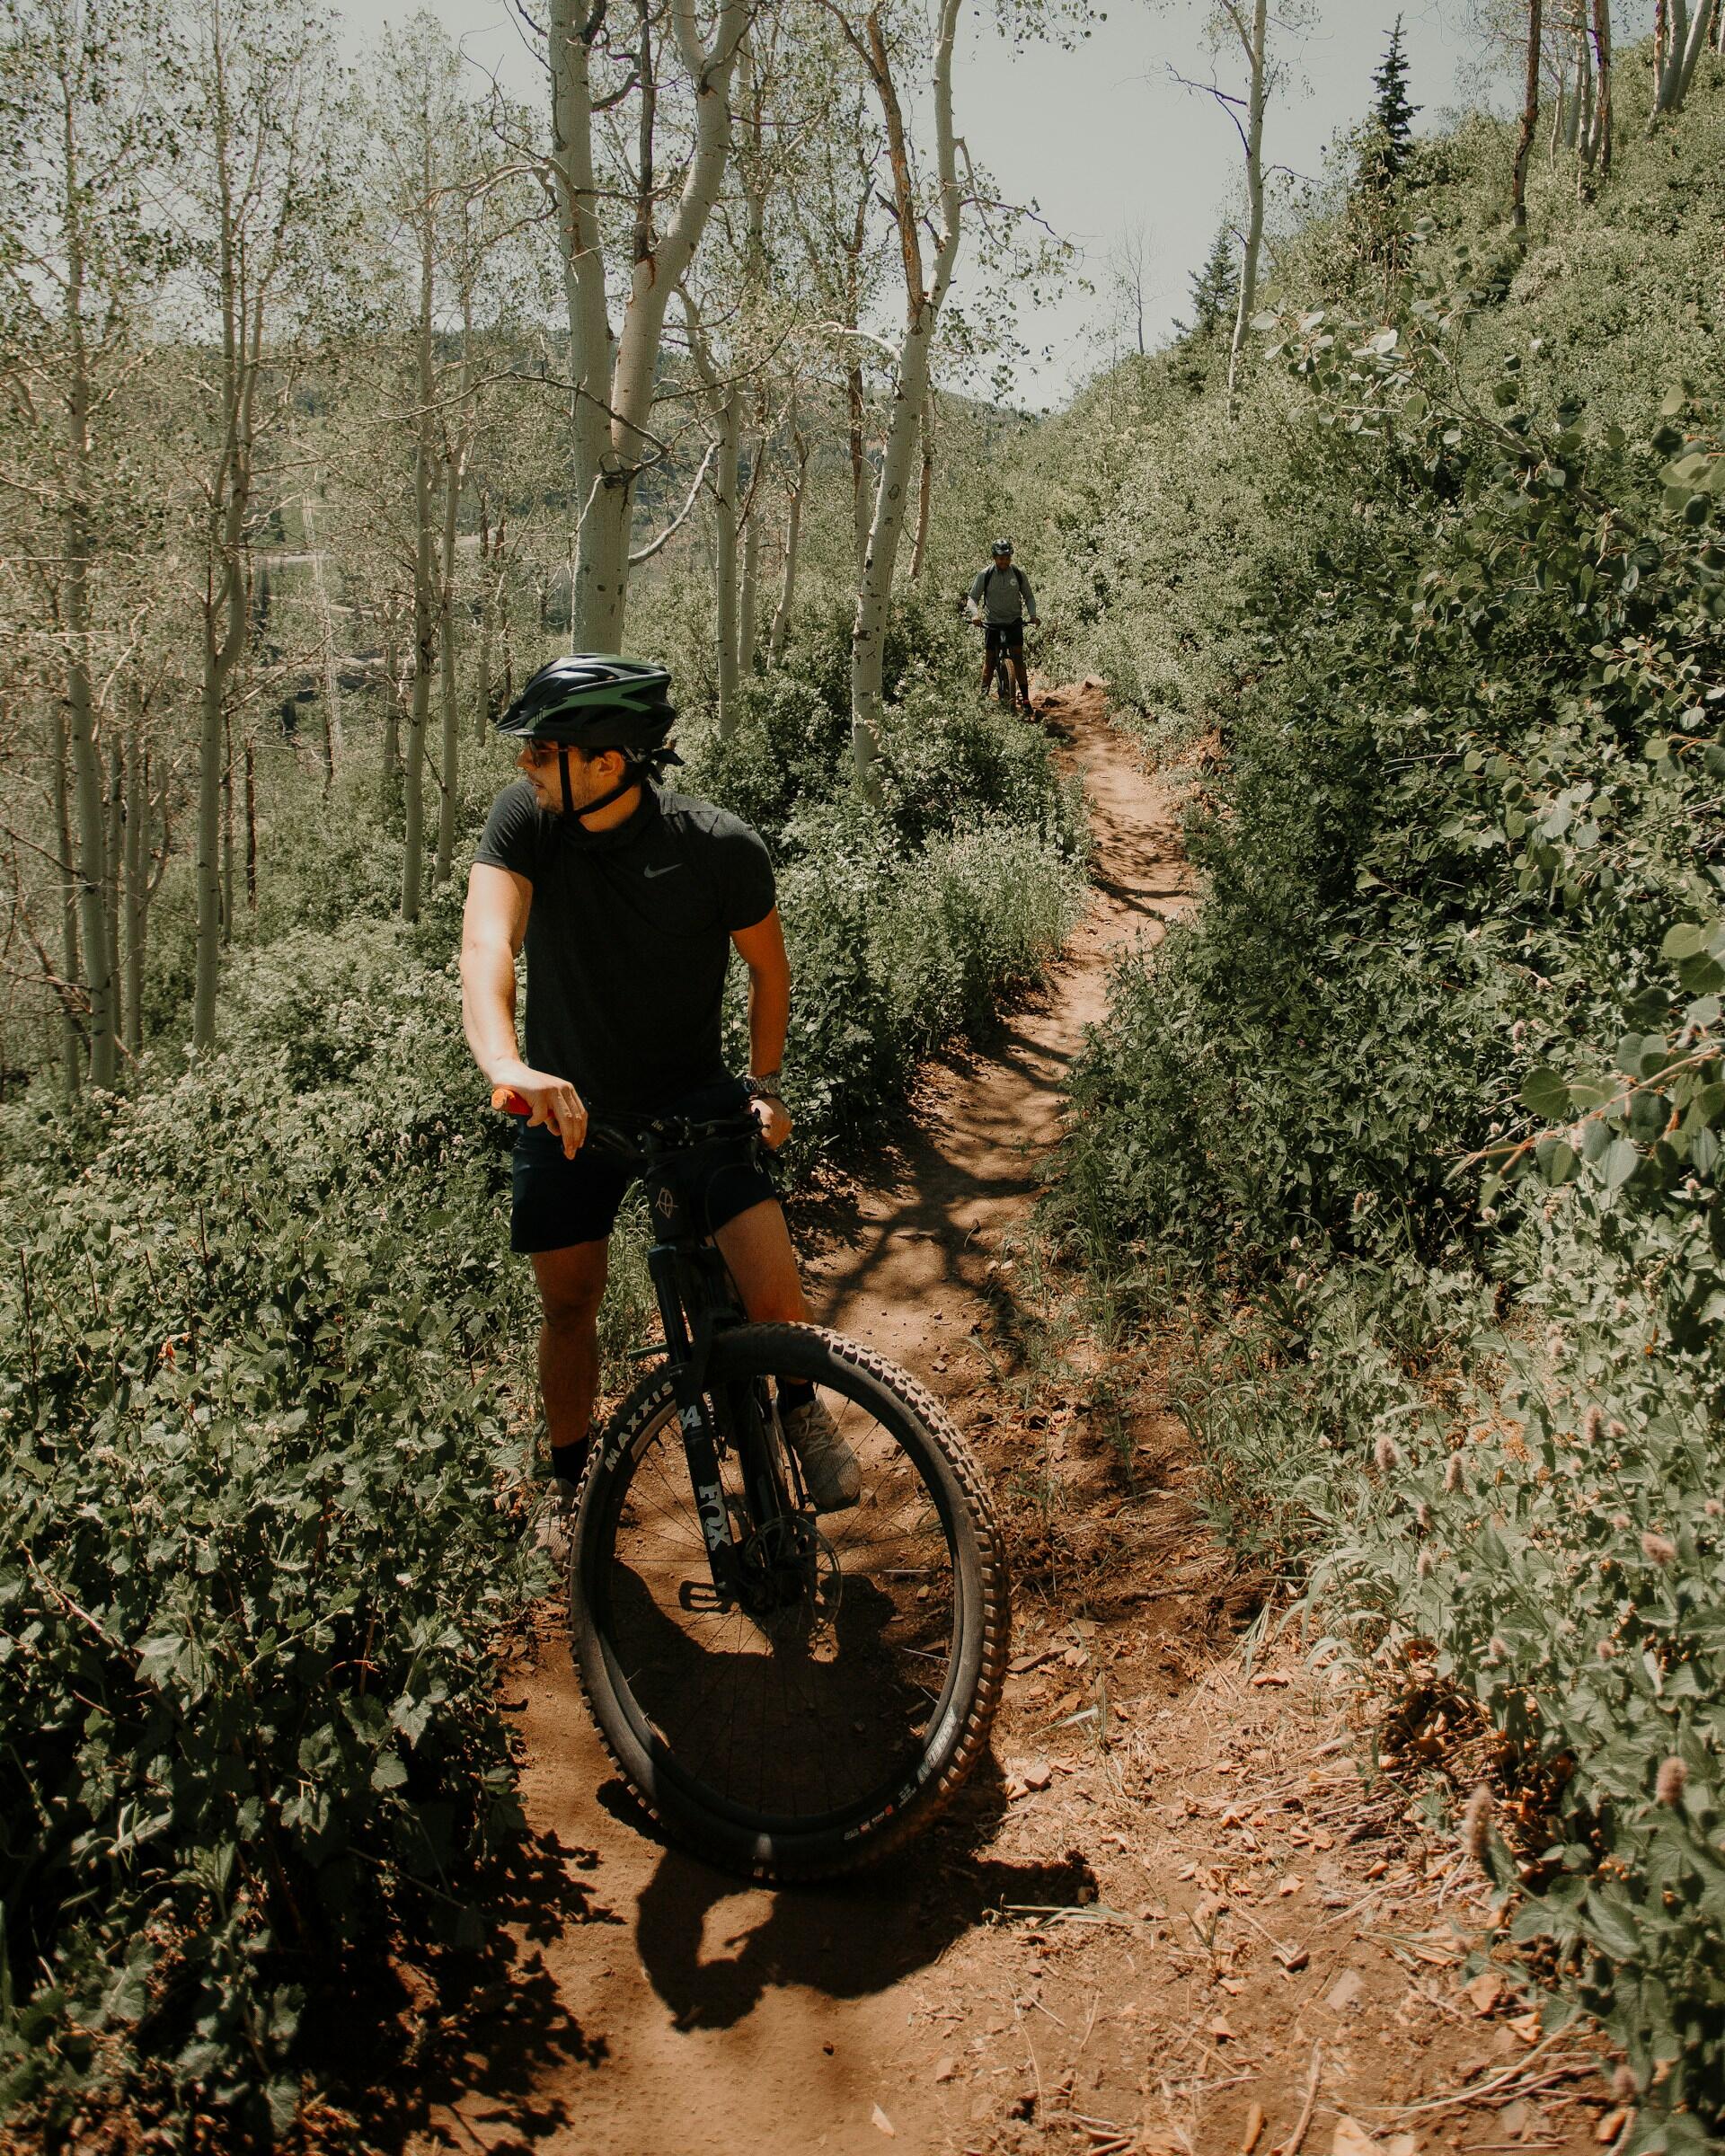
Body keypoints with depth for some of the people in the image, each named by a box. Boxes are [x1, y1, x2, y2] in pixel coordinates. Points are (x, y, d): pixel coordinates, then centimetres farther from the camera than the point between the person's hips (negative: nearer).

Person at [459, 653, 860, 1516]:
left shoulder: (721, 848, -18)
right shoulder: (526, 815, -16)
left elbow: (766, 962, 1)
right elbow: (488, 937, -32)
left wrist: (765, 1081, -4)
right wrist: (505, 1064, -49)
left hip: (693, 1102, -2)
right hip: (567, 1105, 2)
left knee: (773, 1292, -16)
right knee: (567, 1307, 12)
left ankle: (802, 1408, 18)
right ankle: (570, 1484, 37)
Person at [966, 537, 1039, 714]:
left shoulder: (1018, 573, -3)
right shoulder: (985, 575, -7)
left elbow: (1028, 596, 6)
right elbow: (973, 597, -2)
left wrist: (1032, 614, -11)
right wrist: (975, 614, -22)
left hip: (1014, 622, 0)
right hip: (992, 622, 0)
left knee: (1018, 658, -9)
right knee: (989, 660, 2)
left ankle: (1025, 699, -7)